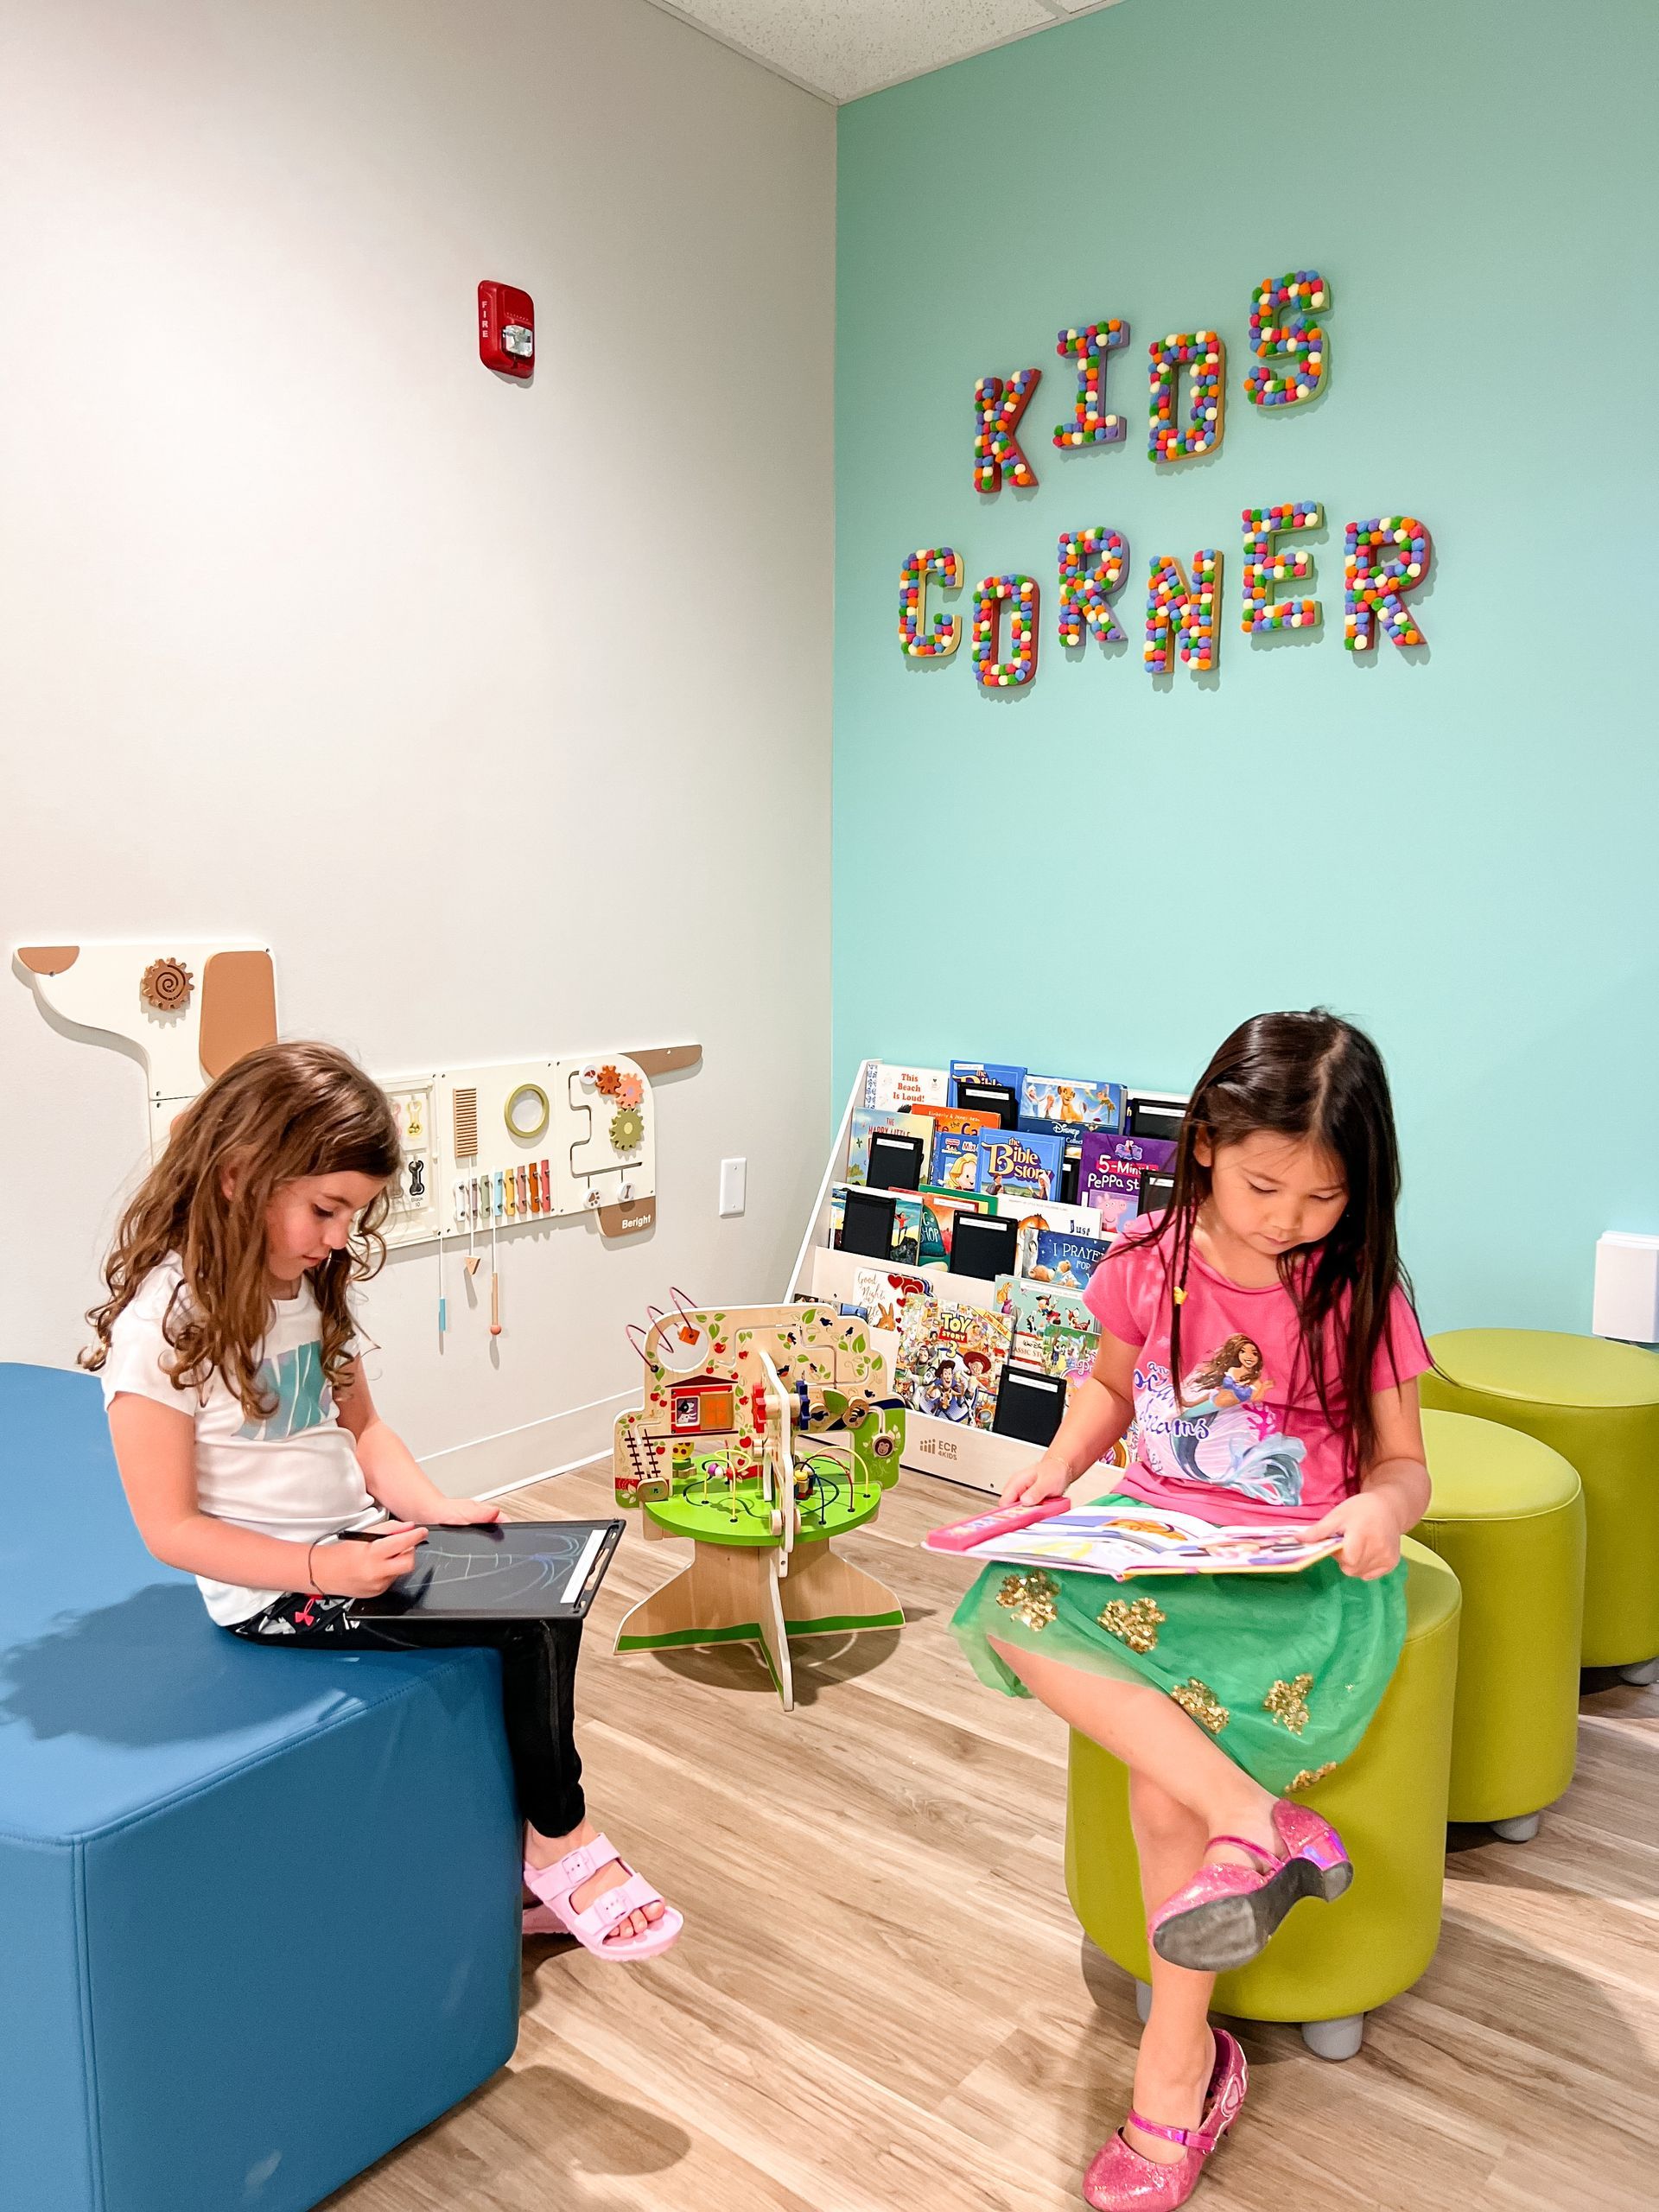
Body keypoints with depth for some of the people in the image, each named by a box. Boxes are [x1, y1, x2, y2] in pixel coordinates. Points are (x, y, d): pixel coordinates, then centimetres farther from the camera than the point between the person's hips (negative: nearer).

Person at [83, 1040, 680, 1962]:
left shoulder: (310, 1287, 5)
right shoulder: (162, 1322, -19)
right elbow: (171, 1527, -17)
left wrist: (436, 1508, -4)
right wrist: (326, 1570, -25)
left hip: (359, 1544, 8)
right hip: (275, 1590, -7)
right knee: (521, 1622, -18)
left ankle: (526, 1855, 5)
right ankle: (562, 1837, 6)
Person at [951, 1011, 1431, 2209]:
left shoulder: (1362, 1295, -7)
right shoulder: (1150, 1262, -1)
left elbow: (1402, 1462, 0)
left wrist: (1385, 1506, -23)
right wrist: (1060, 1462, -3)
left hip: (1302, 1571, -3)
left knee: (1167, 1768, -24)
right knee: (1015, 1607, -27)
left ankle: (1180, 2065, -2)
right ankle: (1258, 1825, -21)